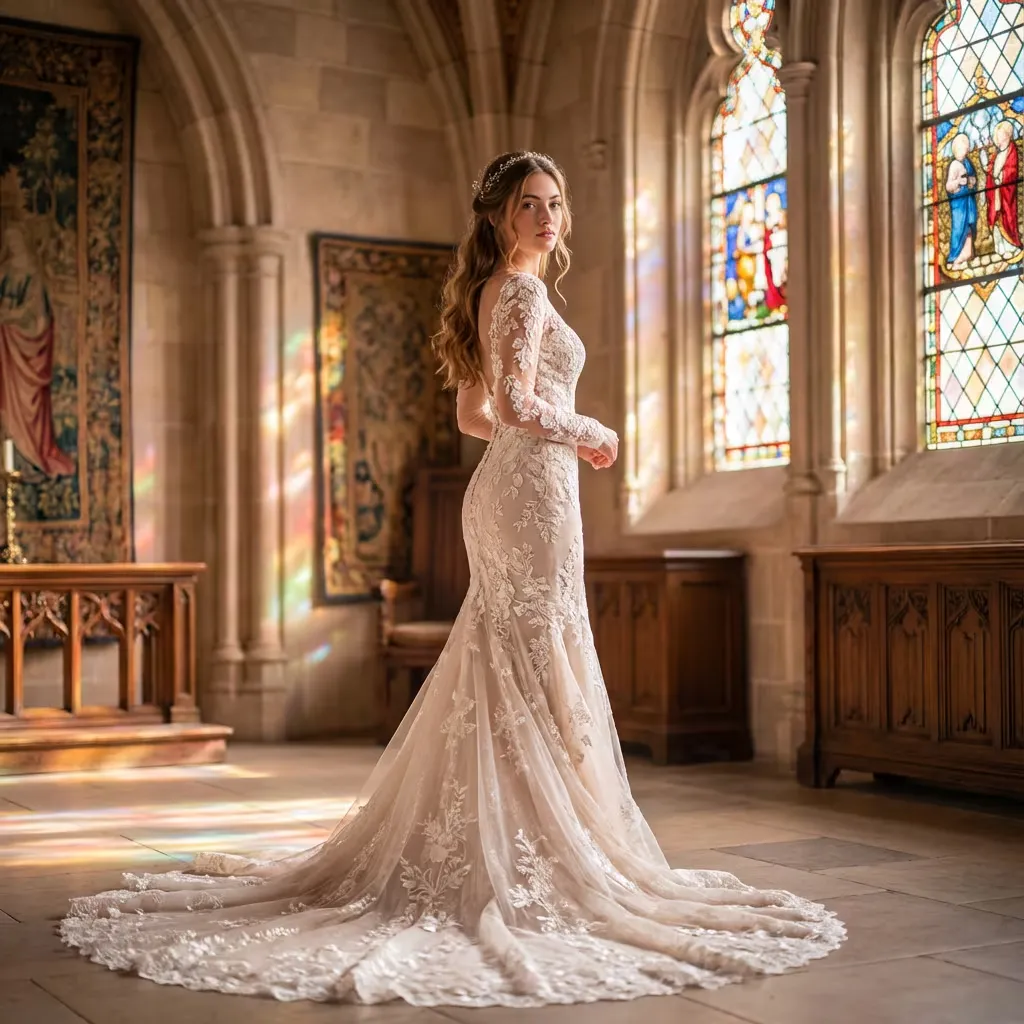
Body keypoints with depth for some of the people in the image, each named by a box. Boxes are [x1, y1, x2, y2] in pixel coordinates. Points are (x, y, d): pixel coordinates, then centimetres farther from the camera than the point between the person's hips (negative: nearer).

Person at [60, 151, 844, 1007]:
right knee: (538, 662, -6)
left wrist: (561, 443, 20)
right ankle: (531, 860, -1)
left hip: (502, 488, 10)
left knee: (504, 663, 13)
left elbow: (473, 413, 22)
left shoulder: (489, 294, 18)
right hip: (534, 492, -10)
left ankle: (478, 852, 20)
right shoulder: (524, 293, -11)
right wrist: (590, 434, -8)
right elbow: (519, 404, -23)